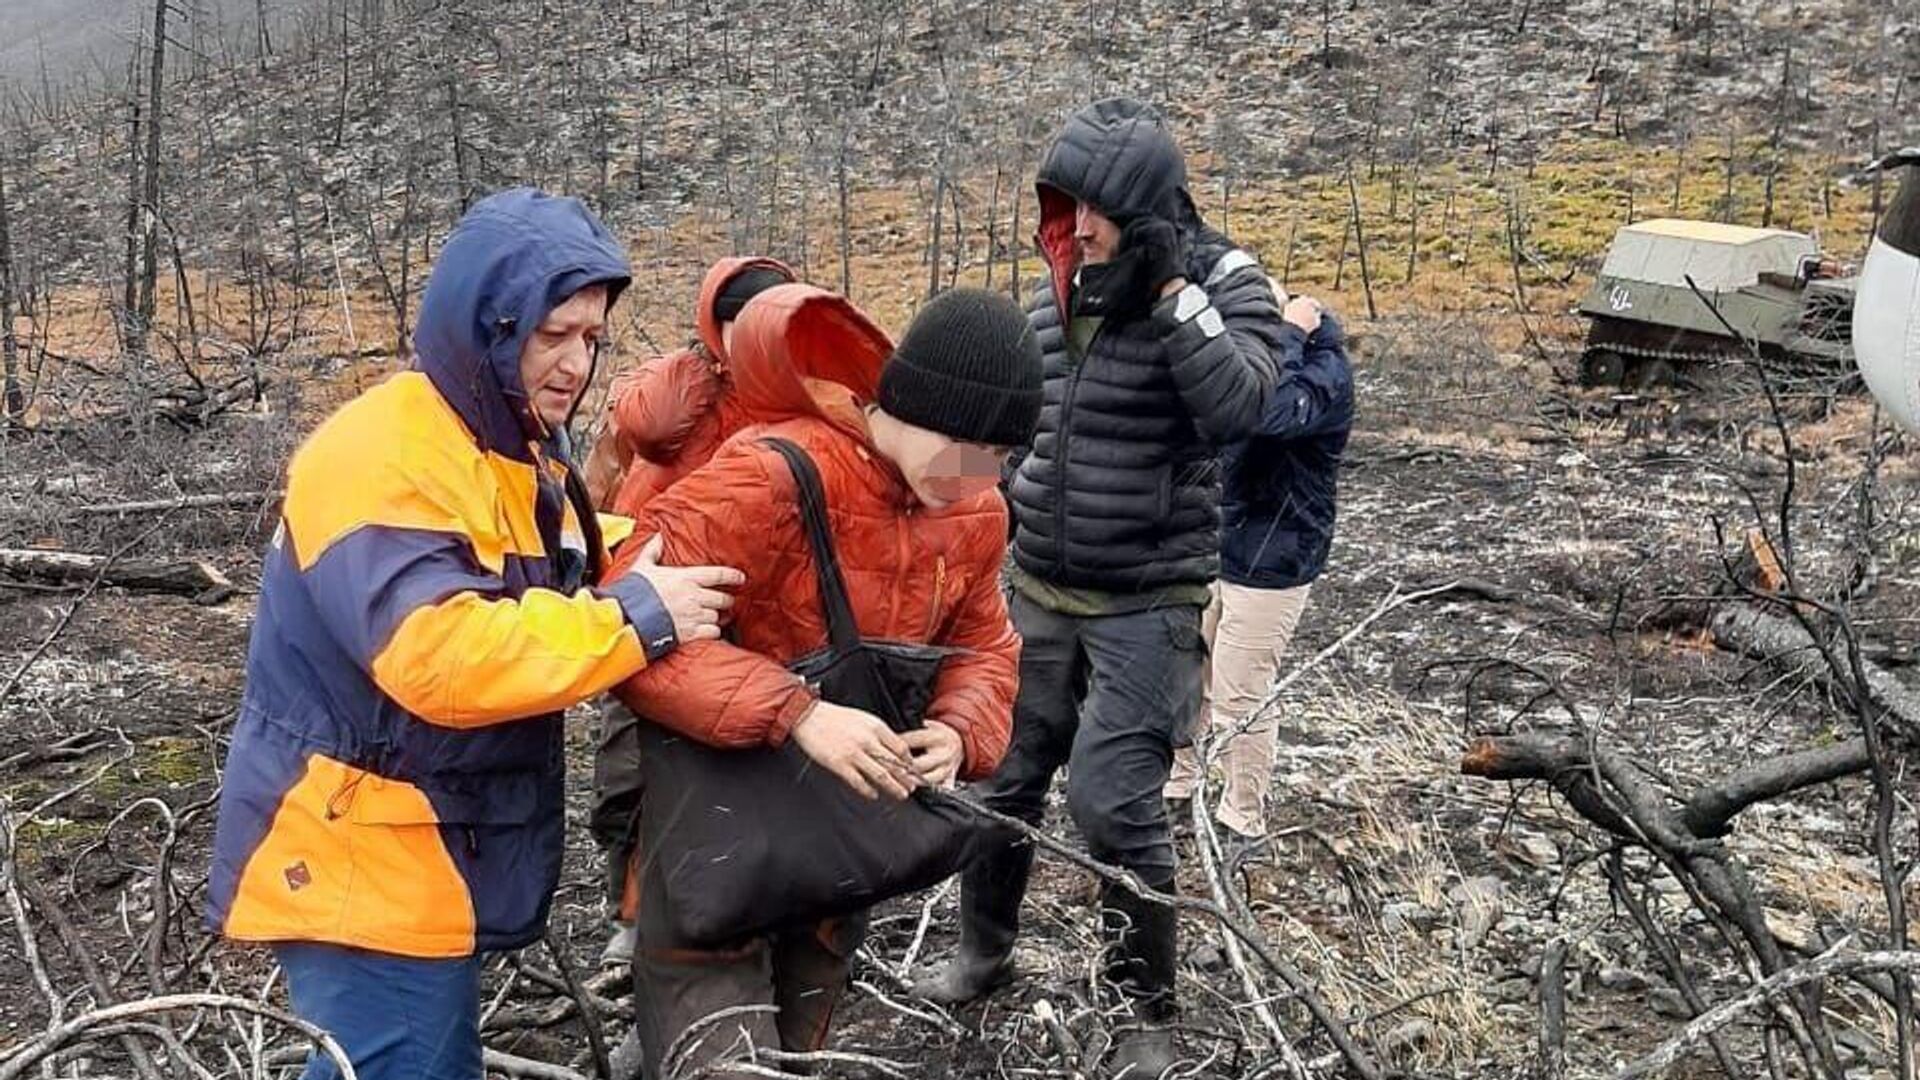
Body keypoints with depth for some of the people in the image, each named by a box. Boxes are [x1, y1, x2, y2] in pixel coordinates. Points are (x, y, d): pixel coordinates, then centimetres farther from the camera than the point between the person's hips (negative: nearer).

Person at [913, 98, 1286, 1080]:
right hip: (1038, 591, 6)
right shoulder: (1057, 292, 5)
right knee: (1002, 778, 14)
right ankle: (983, 952, 38)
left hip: (1148, 604, -5)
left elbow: (1234, 413, -27)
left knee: (1113, 801, -12)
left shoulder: (1222, 282, -10)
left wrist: (1171, 294, -29)